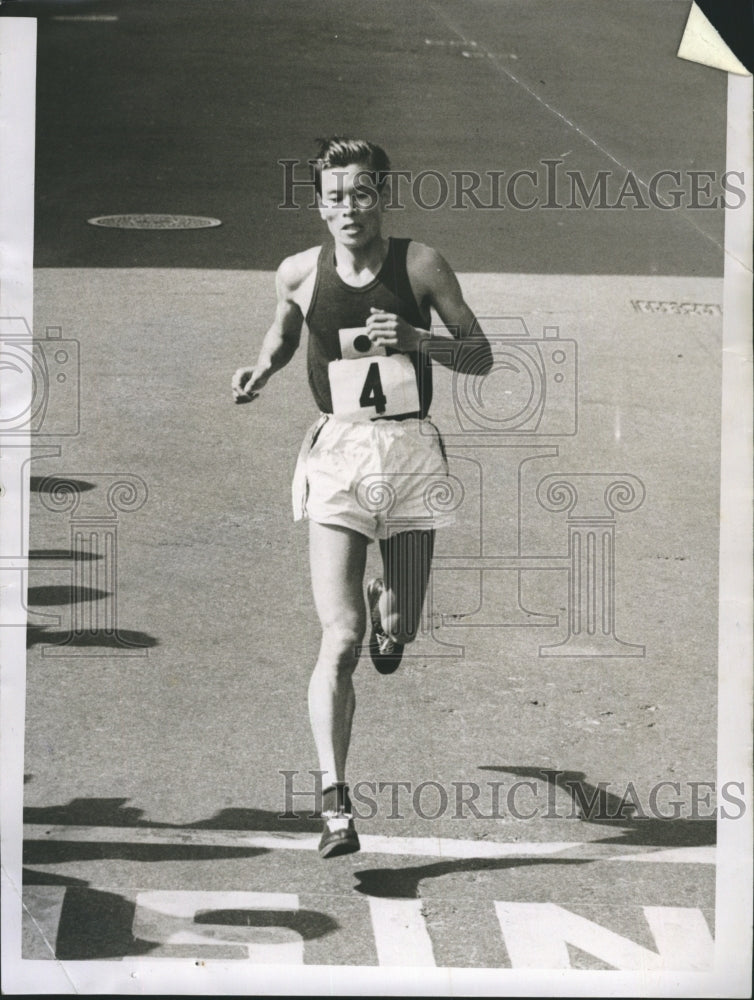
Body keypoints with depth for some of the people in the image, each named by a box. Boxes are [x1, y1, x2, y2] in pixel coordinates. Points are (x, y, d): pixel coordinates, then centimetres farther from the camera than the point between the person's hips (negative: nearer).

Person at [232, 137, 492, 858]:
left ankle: (389, 610, 52)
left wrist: (415, 338, -15)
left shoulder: (421, 265, -2)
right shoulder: (298, 273, 2)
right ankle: (334, 803, -14)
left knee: (398, 633, 12)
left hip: (410, 452, 1)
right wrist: (262, 371, 4)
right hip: (338, 453, -1)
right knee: (341, 640, -14)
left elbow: (481, 357, 2)